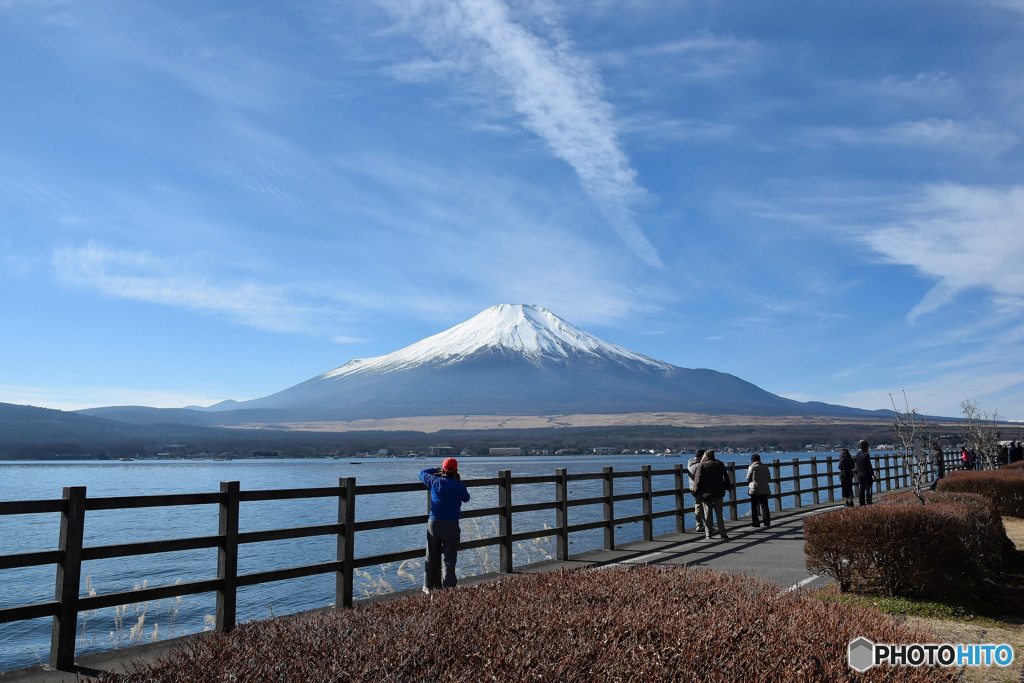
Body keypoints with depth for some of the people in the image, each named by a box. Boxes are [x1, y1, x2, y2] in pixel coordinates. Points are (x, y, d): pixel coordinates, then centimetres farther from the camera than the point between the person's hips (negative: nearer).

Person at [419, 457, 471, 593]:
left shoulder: (435, 482, 0)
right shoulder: (459, 487, -5)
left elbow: (422, 473, 19)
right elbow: (466, 498, 16)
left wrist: (435, 470, 33)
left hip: (433, 523, 2)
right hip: (451, 526, -2)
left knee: (432, 557, 15)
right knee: (450, 558, 4)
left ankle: (429, 586, 20)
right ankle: (447, 587, -1)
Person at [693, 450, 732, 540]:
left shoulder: (702, 465, -5)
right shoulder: (720, 464, 6)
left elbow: (698, 479, -8)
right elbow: (726, 478, 10)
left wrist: (697, 492, 0)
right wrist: (728, 487, 21)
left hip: (706, 493, -2)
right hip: (718, 494, 2)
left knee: (708, 515, 4)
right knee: (719, 514, 6)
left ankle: (708, 534, 6)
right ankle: (723, 534, 3)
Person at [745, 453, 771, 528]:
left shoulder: (752, 467, -6)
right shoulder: (765, 467, 8)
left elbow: (748, 479, -2)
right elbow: (769, 479, 10)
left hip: (754, 489, -4)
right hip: (765, 489, 4)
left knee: (754, 506, 5)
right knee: (764, 506, 5)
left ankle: (755, 522, 7)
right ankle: (767, 523, -1)